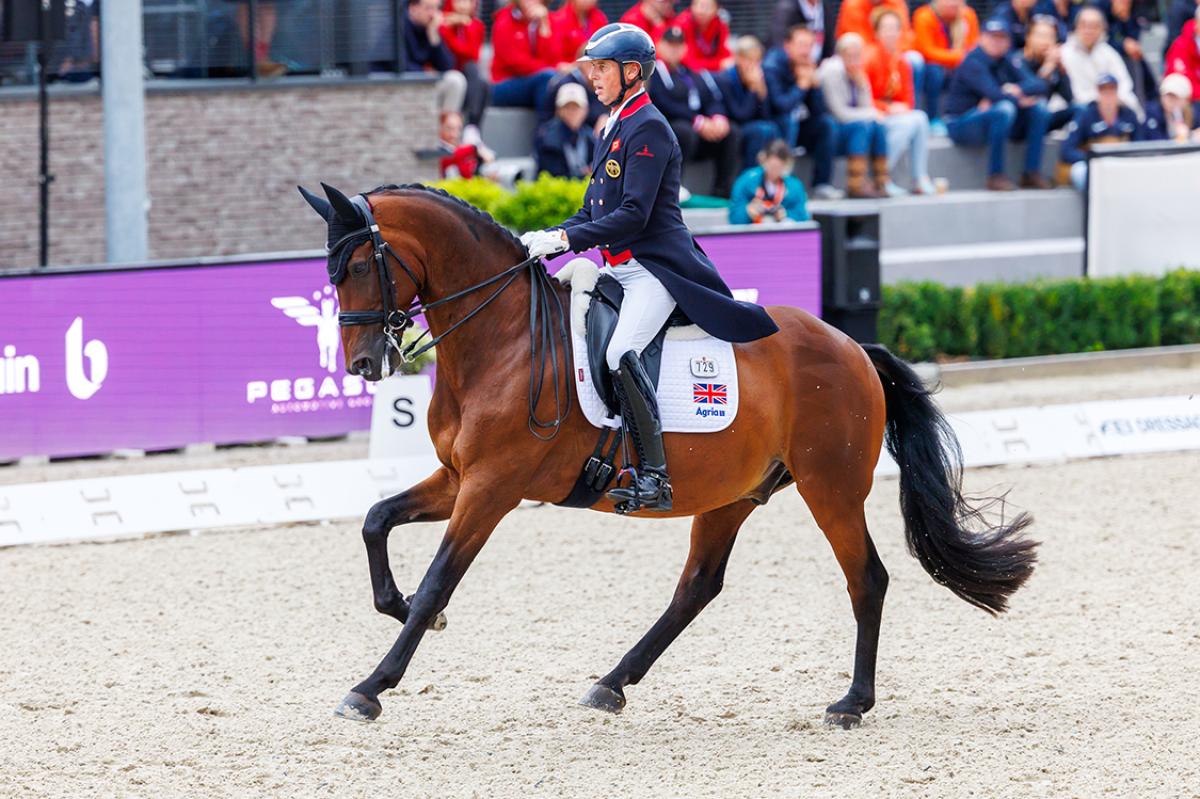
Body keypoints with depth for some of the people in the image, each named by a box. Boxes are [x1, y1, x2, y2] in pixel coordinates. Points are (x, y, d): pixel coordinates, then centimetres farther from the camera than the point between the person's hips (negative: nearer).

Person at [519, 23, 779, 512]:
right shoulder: (614, 129, 19)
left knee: (621, 354, -30)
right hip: (620, 269, 11)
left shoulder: (648, 129, -11)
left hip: (656, 269, -11)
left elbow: (633, 215, -19)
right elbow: (594, 213, 21)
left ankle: (654, 476, -31)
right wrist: (545, 239, 5)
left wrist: (565, 239, -23)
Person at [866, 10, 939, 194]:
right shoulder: (870, 58, -12)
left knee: (921, 119, -20)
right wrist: (888, 108, -19)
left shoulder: (902, 63, 9)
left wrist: (903, 107, -10)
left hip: (893, 114, 6)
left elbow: (907, 99, 13)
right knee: (909, 123, -28)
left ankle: (920, 179, -20)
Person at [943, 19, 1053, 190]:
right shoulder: (973, 63, -14)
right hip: (962, 123, -8)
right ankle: (996, 175, -28)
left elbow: (1035, 86, 3)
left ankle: (1032, 173, -5)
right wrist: (1019, 99, -15)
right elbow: (992, 94, -28)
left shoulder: (1003, 62, 10)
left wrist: (1016, 90, -17)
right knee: (1005, 108, -35)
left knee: (1039, 109, -2)